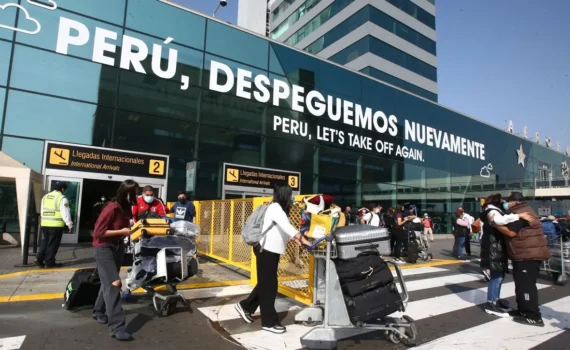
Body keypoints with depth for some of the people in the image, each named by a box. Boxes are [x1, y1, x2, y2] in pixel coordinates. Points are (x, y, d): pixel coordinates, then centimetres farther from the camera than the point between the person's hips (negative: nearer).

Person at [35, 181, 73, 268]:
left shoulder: (45, 197, 12)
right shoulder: (62, 199, -11)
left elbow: (42, 211, 19)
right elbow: (65, 213, -13)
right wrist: (70, 225, -7)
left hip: (44, 224, 6)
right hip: (56, 225, -6)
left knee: (44, 242, 18)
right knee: (53, 244, 2)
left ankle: (39, 259, 14)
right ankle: (49, 263, 8)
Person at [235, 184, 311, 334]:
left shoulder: (279, 209, 14)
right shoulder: (275, 208, -18)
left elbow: (283, 230, 14)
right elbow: (287, 226, -30)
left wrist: (295, 239, 1)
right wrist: (302, 239, -36)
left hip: (272, 250, 10)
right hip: (266, 250, -10)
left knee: (266, 283, 17)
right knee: (268, 285, -2)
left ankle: (245, 306, 32)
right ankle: (269, 322, 9)